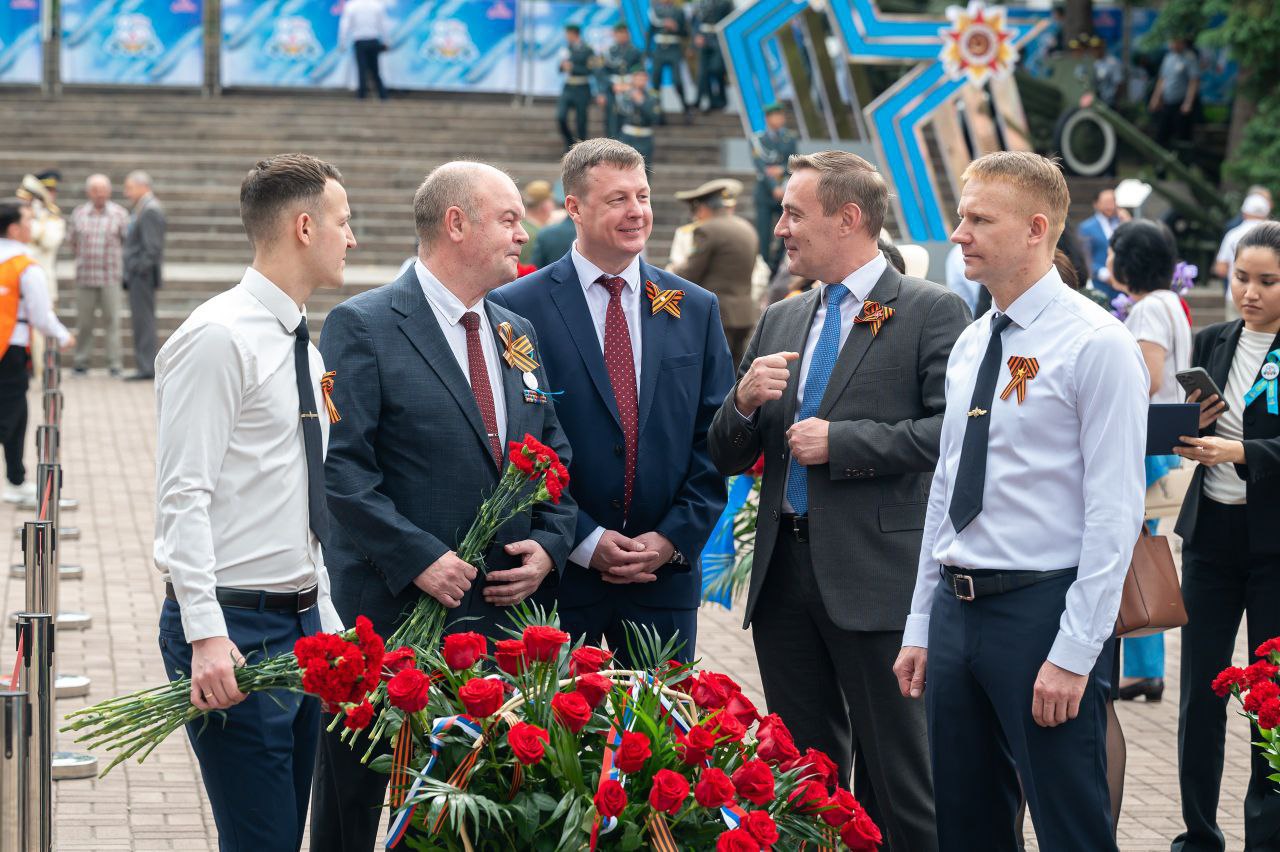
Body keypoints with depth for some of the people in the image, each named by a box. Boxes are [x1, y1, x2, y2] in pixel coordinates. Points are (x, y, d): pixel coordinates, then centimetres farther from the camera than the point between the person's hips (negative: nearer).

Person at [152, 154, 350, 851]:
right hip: (235, 631, -9)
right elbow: (182, 498, -18)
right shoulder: (217, 338, -12)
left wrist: (327, 623, 17)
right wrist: (206, 635, -23)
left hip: (303, 621, 9)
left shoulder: (303, 346, 16)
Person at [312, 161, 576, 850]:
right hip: (390, 613, -6)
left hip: (504, 611, 6)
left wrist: (549, 546, -1)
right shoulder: (362, 327, -8)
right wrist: (417, 558, -20)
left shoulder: (518, 334, 14)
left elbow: (554, 453, 17)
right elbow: (342, 467, -15)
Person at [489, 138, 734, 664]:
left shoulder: (696, 309, 9)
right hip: (559, 571, -3)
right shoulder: (516, 307, -3)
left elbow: (715, 439, 7)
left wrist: (673, 538, -5)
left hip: (667, 571, 3)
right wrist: (586, 541, -11)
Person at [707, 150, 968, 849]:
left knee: (898, 789, -1)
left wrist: (842, 441, -15)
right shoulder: (779, 322, 16)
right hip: (784, 574, 6)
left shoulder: (932, 312, -4)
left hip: (875, 579, -6)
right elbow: (728, 458, 16)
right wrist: (745, 399, -4)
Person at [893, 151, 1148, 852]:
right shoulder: (969, 346, 13)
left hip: (1043, 609, -7)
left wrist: (1074, 654, -18)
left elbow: (1115, 512, -14)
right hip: (955, 610, 7)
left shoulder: (1096, 345, -10)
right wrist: (921, 629, 15)